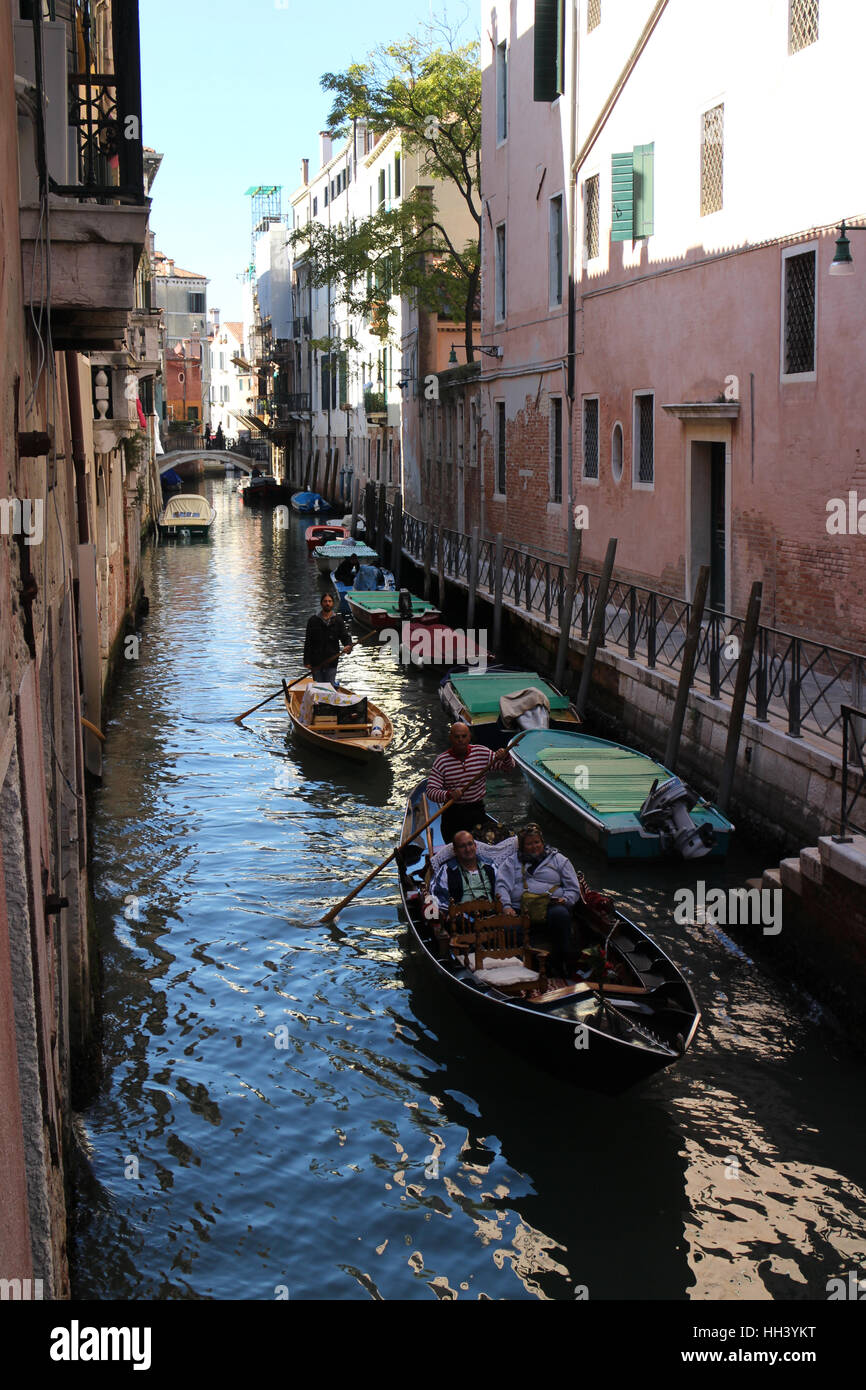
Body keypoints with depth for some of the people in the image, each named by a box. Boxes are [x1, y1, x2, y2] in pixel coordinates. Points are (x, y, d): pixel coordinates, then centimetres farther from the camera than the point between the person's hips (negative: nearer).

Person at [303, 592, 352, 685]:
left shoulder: (338, 620, 6)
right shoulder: (313, 620, 3)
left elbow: (344, 636, 1)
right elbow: (308, 642, 3)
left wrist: (348, 646, -24)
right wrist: (307, 661, -3)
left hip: (331, 661, 0)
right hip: (316, 662, 0)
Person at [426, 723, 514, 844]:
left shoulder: (482, 753, -1)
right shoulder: (441, 761, -8)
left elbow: (509, 768, 6)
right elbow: (431, 791, -13)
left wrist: (506, 757, -17)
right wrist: (448, 795, -32)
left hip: (477, 810, 2)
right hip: (453, 813, -2)